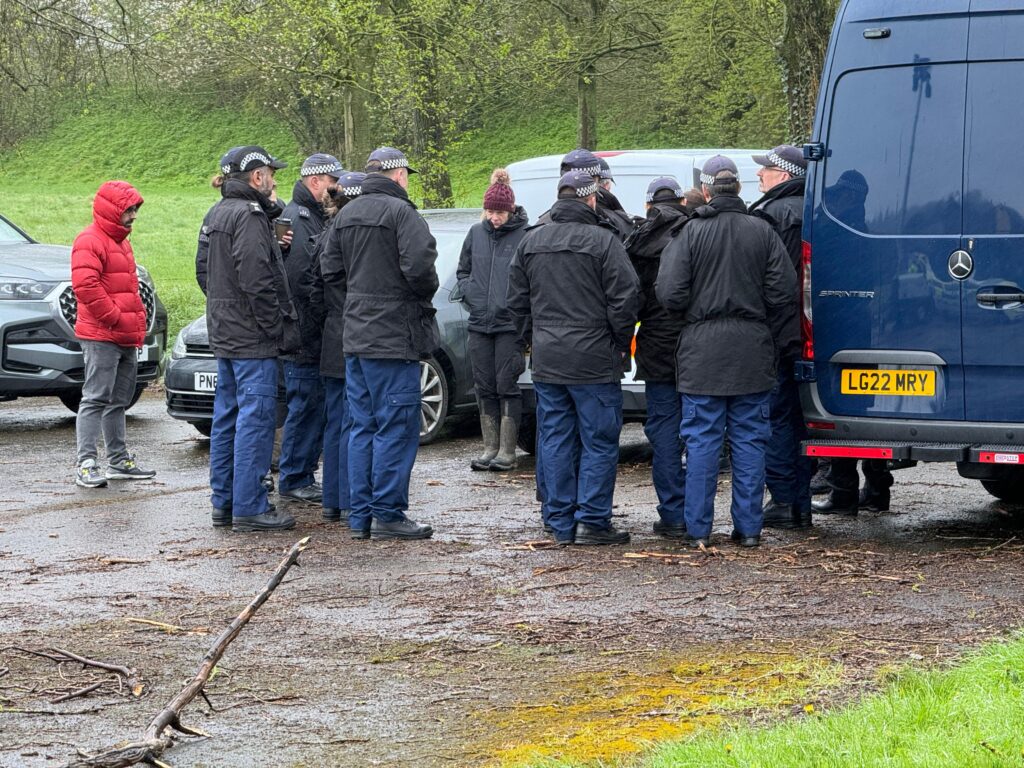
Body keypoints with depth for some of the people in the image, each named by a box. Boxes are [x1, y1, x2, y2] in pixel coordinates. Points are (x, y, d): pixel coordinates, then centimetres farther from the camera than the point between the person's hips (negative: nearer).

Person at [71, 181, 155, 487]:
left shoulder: (121, 241, 21)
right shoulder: (90, 241, -11)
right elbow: (85, 284, -23)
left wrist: (138, 322, 18)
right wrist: (113, 318, -19)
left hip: (127, 339, 10)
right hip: (101, 338, -10)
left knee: (118, 401, 15)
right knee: (95, 399, -11)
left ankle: (119, 461, 22)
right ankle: (86, 465, -11)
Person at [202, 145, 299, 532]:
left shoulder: (217, 214, 15)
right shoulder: (248, 216, -16)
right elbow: (256, 281, -21)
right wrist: (278, 329, -16)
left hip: (224, 335, 10)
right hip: (252, 339, -10)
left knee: (227, 419, 13)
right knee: (255, 419, -8)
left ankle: (223, 502, 18)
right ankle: (249, 507, -8)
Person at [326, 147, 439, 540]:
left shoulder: (345, 215, 12)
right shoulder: (401, 212, -13)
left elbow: (330, 269, 13)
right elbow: (418, 266, -23)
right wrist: (425, 293, -4)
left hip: (355, 337, 8)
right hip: (394, 337, -8)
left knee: (363, 427, 12)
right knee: (396, 427, -3)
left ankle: (361, 514, 14)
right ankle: (387, 514, -3)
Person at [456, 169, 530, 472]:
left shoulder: (525, 236, -7)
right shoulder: (476, 233, 9)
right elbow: (462, 271, 21)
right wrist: (469, 294, 6)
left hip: (509, 324, -5)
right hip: (479, 322, 5)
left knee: (507, 386, -2)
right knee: (485, 387, 9)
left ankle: (507, 451, 4)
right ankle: (490, 448, 16)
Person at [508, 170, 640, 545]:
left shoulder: (531, 241, 10)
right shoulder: (603, 240, -9)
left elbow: (517, 300, 15)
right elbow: (625, 297, -11)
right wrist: (620, 345, 1)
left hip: (546, 360, 5)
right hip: (593, 360, -5)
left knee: (555, 440, 9)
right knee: (599, 440, 1)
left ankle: (560, 522, 11)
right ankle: (592, 521, -1)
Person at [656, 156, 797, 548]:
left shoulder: (690, 233, -6)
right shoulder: (762, 231, 1)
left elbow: (670, 293, -11)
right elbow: (784, 291, -1)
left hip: (702, 350, -2)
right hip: (752, 353, 2)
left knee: (702, 441, 2)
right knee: (749, 439, 7)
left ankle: (698, 530, 3)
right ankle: (748, 528, 7)